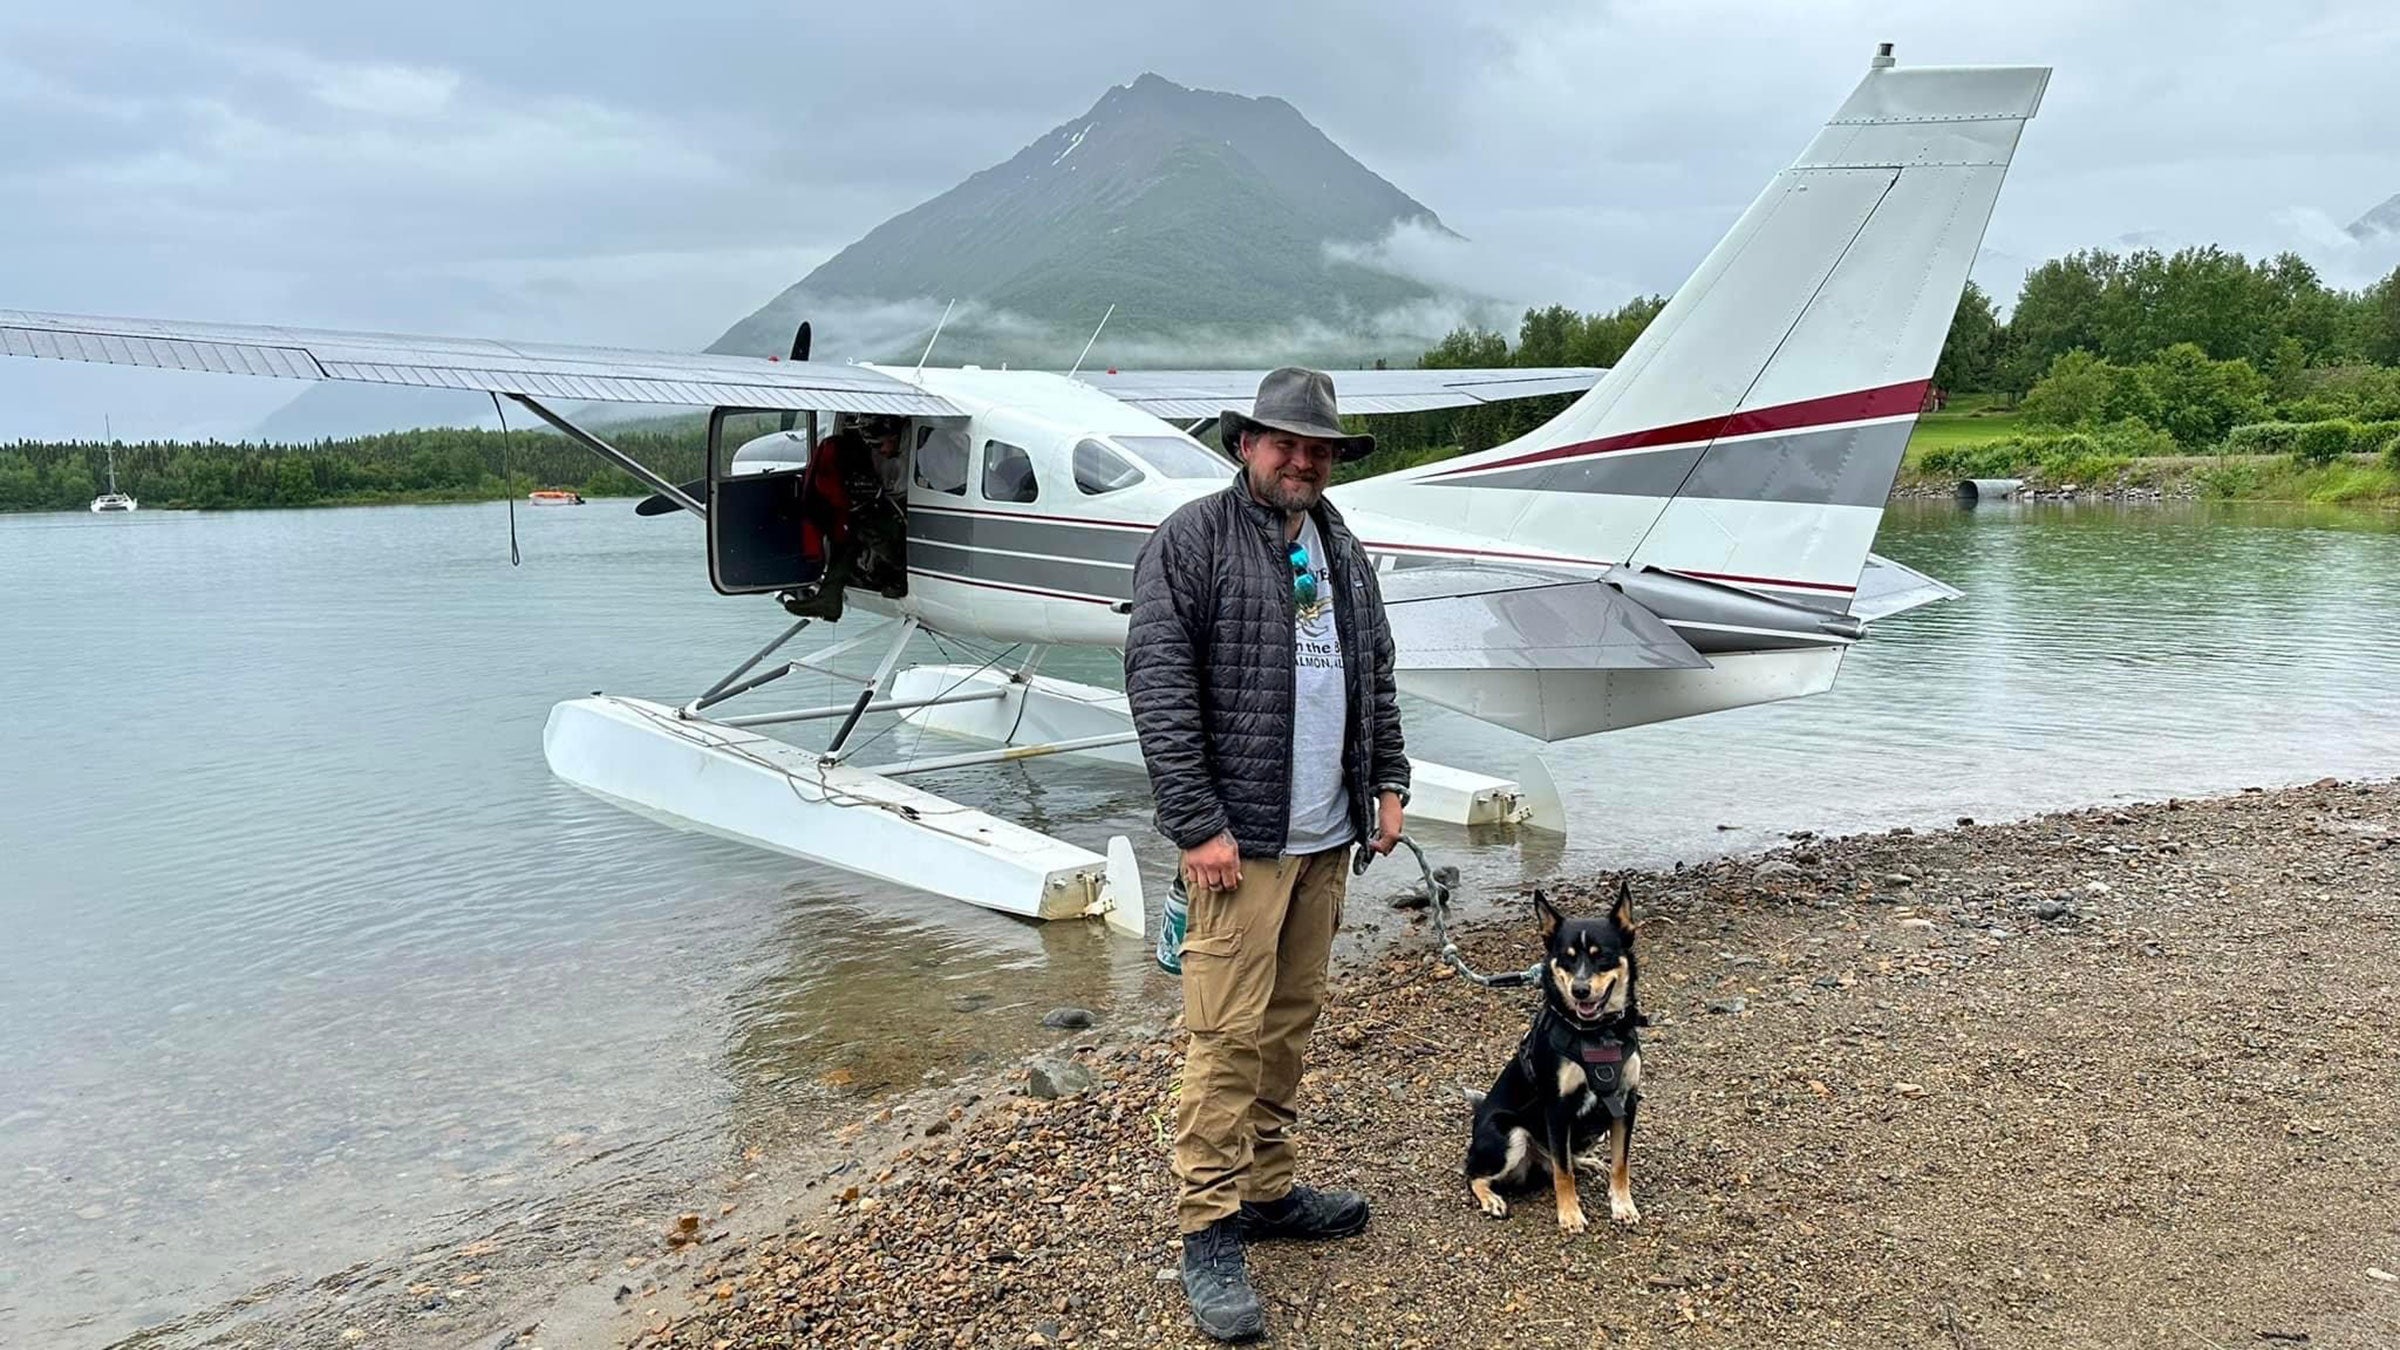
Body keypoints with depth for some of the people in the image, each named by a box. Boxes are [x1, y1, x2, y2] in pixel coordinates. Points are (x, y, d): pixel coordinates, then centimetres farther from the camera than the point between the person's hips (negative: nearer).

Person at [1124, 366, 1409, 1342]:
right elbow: (1158, 688, -13)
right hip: (1242, 837, -7)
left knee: (1290, 1021, 14)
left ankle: (1266, 1189, 28)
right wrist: (1198, 824, -17)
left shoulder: (1341, 551, 15)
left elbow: (1375, 678, 22)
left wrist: (1388, 784, 12)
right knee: (1228, 1033, -5)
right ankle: (1208, 1231, 6)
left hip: (1327, 836, 7)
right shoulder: (1192, 541, -7)